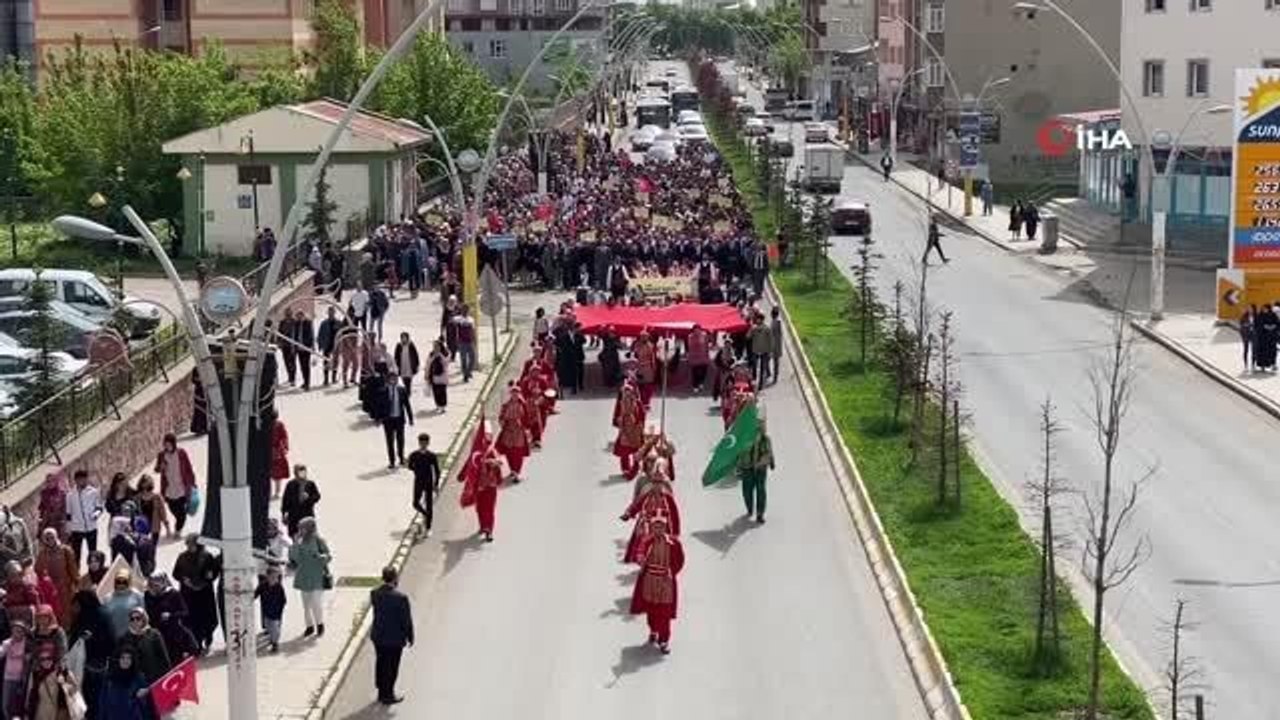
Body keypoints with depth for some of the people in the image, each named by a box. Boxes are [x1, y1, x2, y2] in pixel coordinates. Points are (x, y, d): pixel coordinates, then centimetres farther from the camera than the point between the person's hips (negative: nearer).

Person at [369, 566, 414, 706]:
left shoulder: (374, 593, -10)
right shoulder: (400, 597, -26)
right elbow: (406, 620, -17)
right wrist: (410, 637, -3)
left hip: (378, 636, 6)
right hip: (395, 638, -5)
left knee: (381, 664, 21)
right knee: (392, 667, 10)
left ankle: (382, 692, 35)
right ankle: (388, 695, 22)